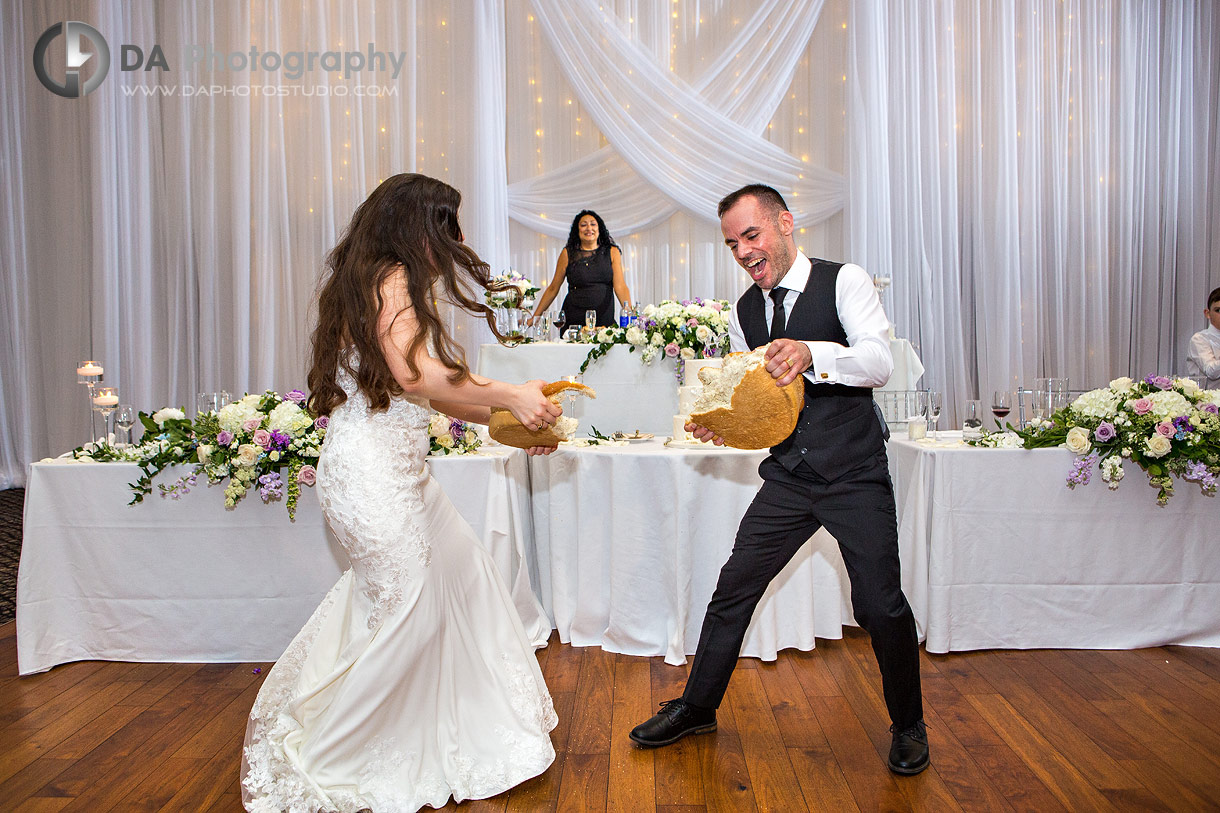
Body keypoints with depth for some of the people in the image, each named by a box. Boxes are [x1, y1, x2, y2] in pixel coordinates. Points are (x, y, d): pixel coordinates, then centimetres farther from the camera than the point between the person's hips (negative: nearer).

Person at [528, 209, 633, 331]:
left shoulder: (612, 252, 6)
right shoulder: (568, 253, 5)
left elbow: (620, 286, -3)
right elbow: (553, 289, 10)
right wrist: (534, 318, 8)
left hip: (605, 321, 0)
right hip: (573, 321, 0)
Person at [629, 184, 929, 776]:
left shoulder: (844, 282, -9)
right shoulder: (744, 312, 8)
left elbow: (880, 362, -23)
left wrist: (813, 353, -42)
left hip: (854, 476, -4)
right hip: (788, 477, 5)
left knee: (880, 605, -2)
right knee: (733, 589, 5)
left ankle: (908, 725, 25)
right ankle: (697, 707, 25)